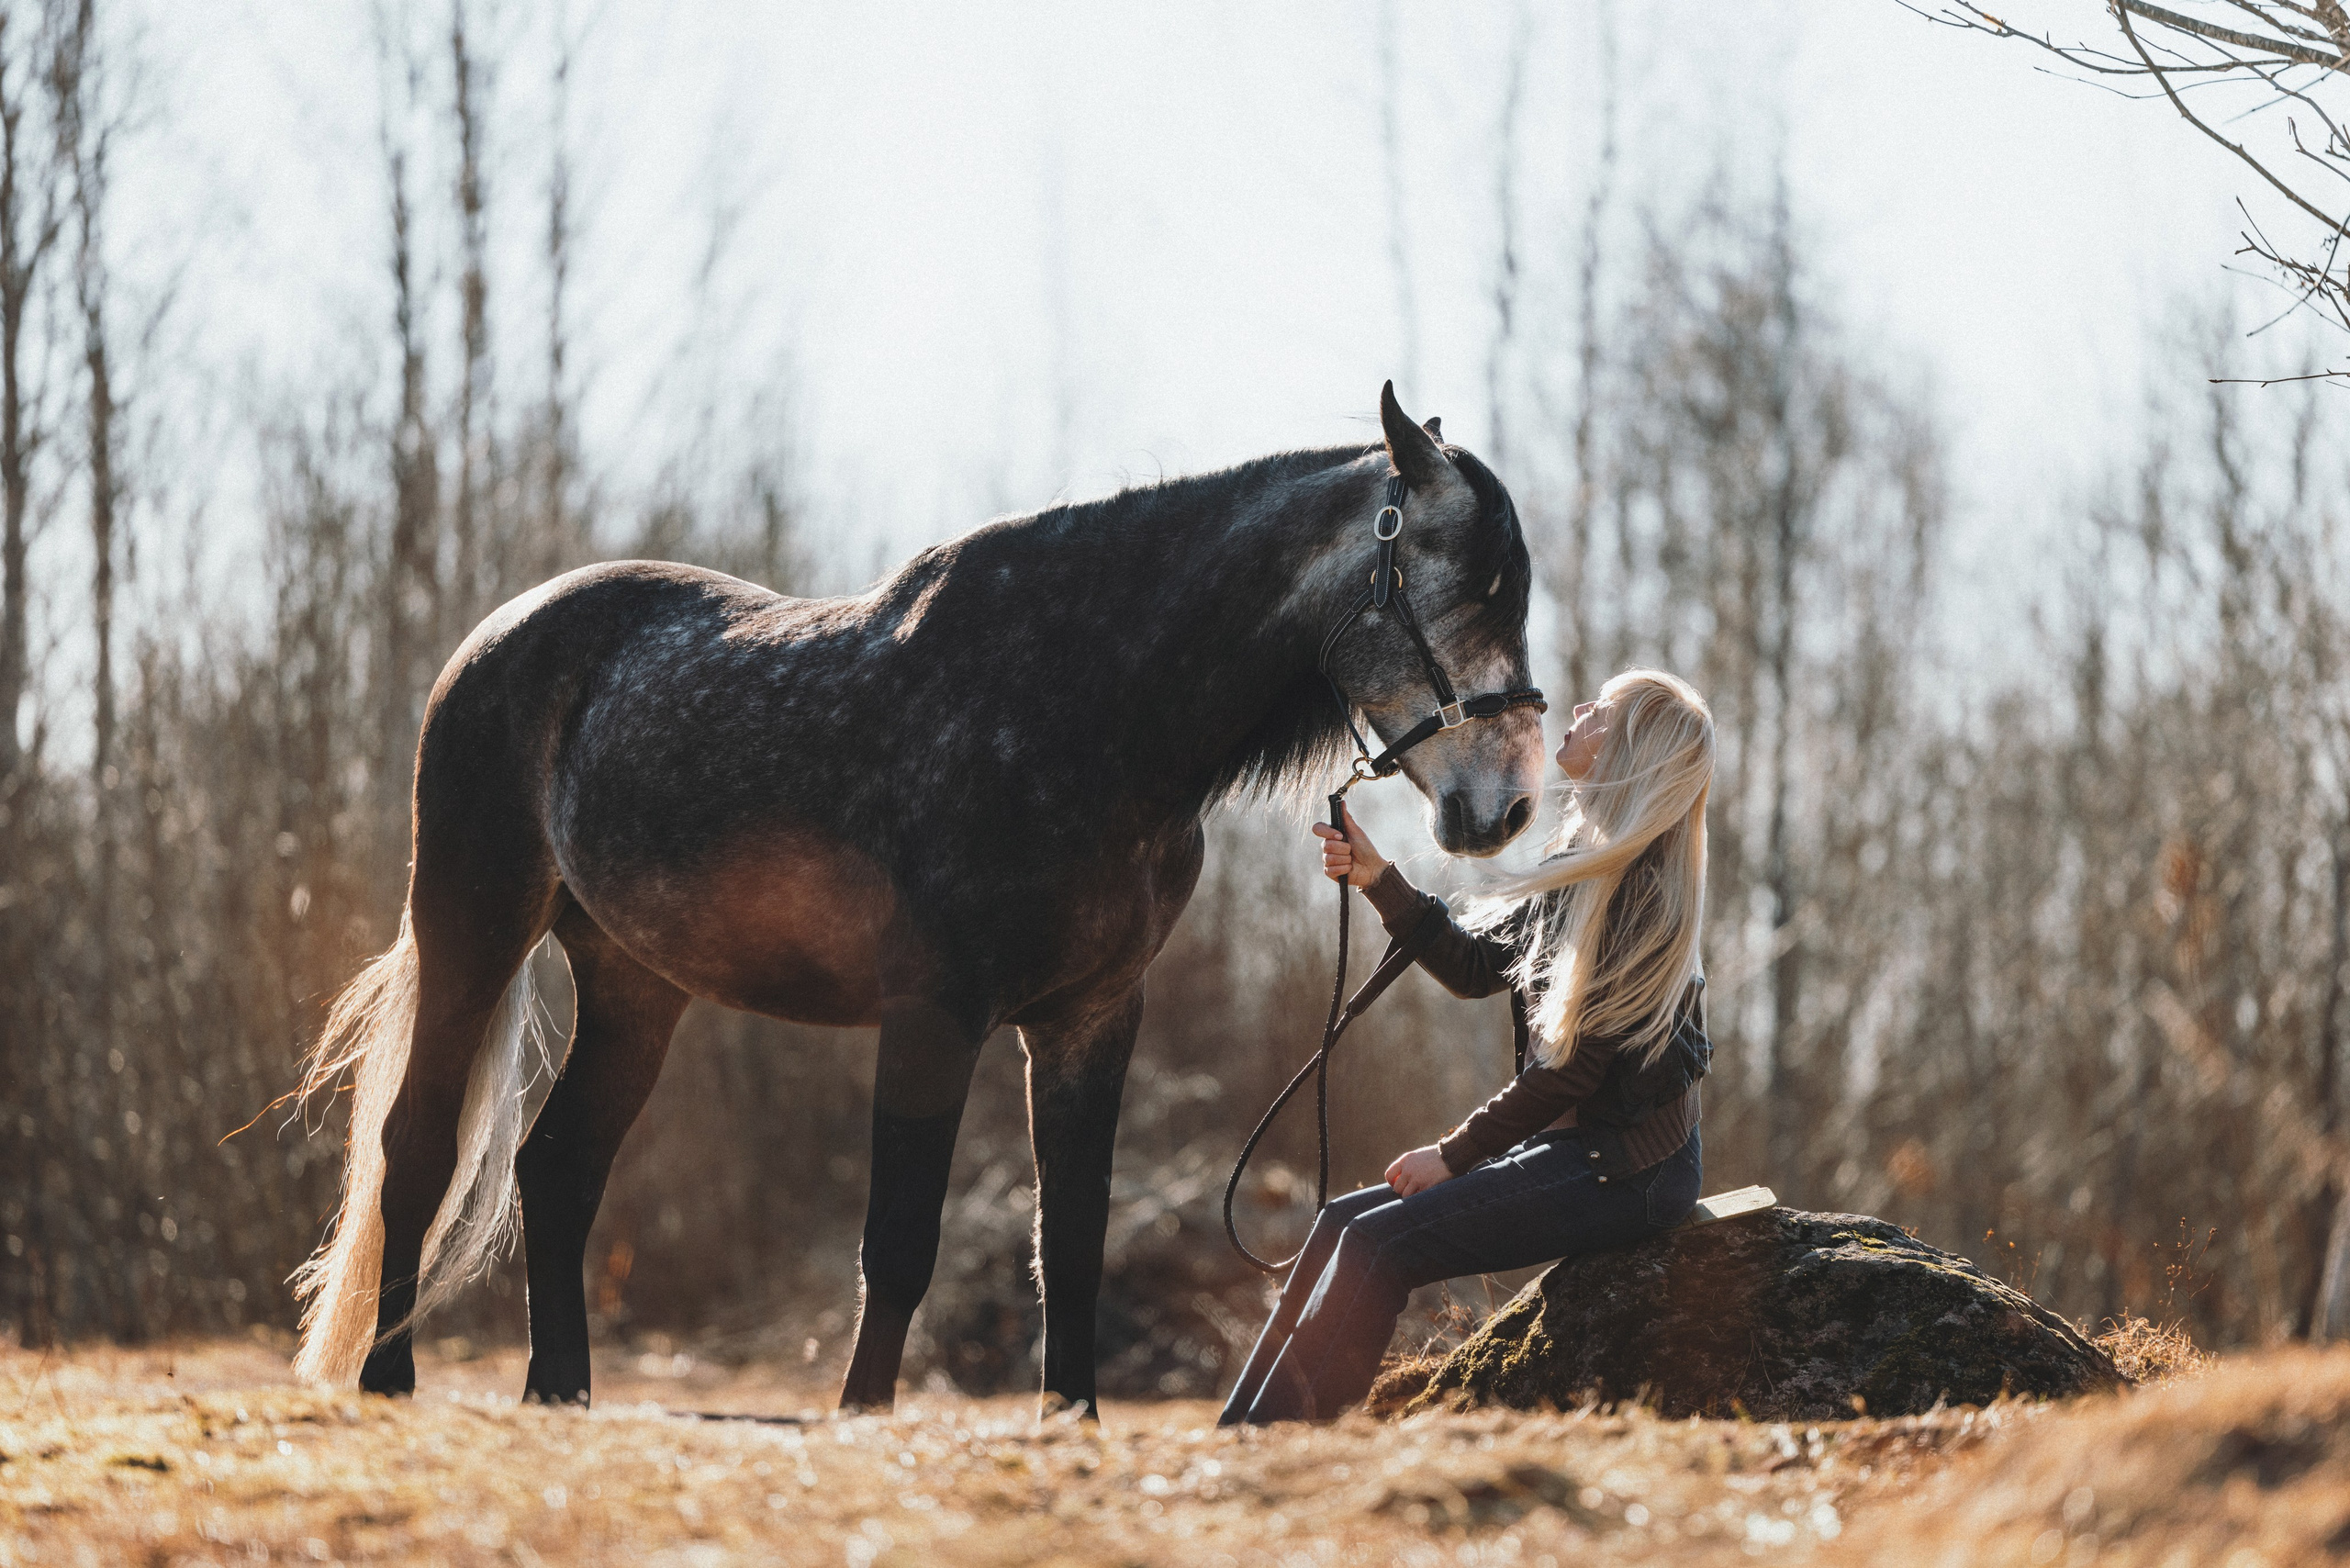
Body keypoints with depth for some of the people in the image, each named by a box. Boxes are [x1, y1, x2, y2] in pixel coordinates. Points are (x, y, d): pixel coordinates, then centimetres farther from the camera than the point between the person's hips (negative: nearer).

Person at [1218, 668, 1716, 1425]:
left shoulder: (1641, 892, -18)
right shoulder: (1584, 861, 12)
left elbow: (1578, 1064, -19)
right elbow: (1476, 966, 17)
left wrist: (1455, 1154, -12)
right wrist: (1379, 881, 5)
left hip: (1626, 1167, -10)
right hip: (1572, 1144, 10)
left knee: (1379, 1244, -17)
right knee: (1343, 1221, 4)